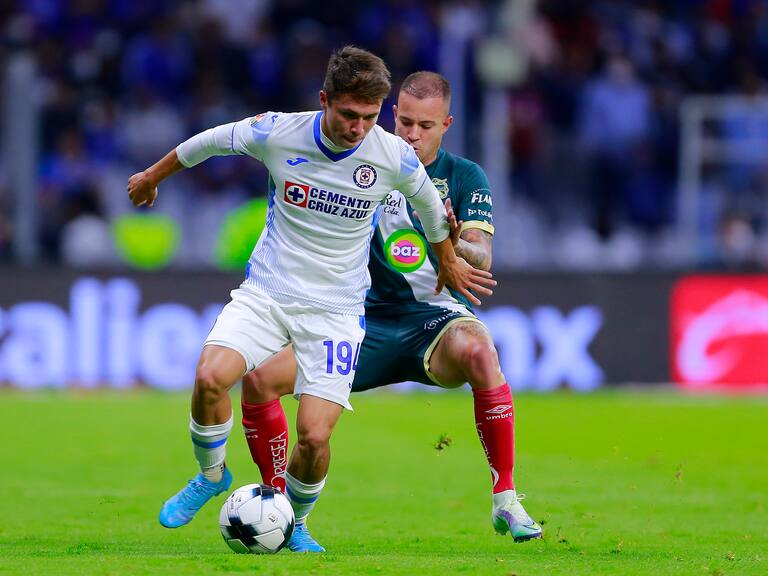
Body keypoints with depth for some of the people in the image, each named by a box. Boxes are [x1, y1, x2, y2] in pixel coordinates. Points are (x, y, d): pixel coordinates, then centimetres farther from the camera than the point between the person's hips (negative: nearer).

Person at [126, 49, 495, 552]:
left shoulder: (394, 157, -11)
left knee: (314, 438, -13)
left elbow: (427, 200, 12)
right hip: (266, 293, 0)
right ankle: (212, 476, 5)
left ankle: (294, 521, 19)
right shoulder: (276, 134, -13)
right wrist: (153, 176, 23)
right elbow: (211, 141, 8)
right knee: (210, 378, -26)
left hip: (336, 309, 0)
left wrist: (448, 262, 28)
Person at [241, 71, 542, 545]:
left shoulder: (465, 178, -1)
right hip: (369, 319, 3)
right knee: (261, 377, -16)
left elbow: (481, 259, -12)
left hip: (438, 318, -3)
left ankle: (505, 501, -30)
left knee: (479, 353, -40)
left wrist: (454, 243, -35)